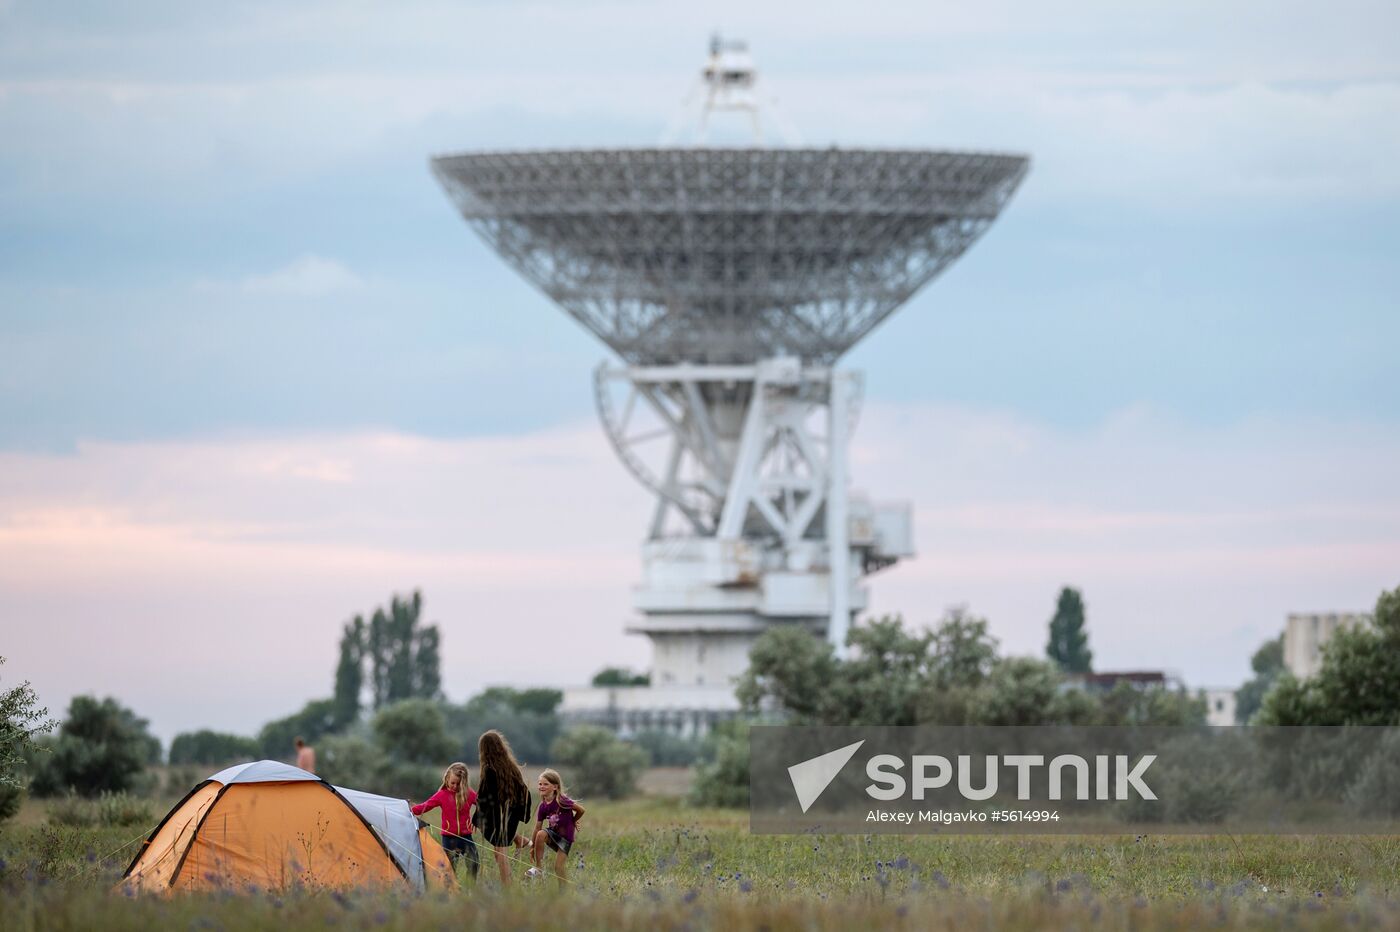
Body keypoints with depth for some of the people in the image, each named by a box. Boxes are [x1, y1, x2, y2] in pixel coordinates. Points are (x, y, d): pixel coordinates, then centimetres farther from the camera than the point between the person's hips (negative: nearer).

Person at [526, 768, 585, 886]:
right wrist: (533, 847, 8)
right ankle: (539, 868, -18)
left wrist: (572, 822, 6)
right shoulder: (543, 806, -4)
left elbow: (581, 810, -13)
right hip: (553, 833, 4)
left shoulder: (561, 801, -21)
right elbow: (537, 827, 3)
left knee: (558, 867, -10)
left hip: (565, 837, -4)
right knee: (541, 834, -28)